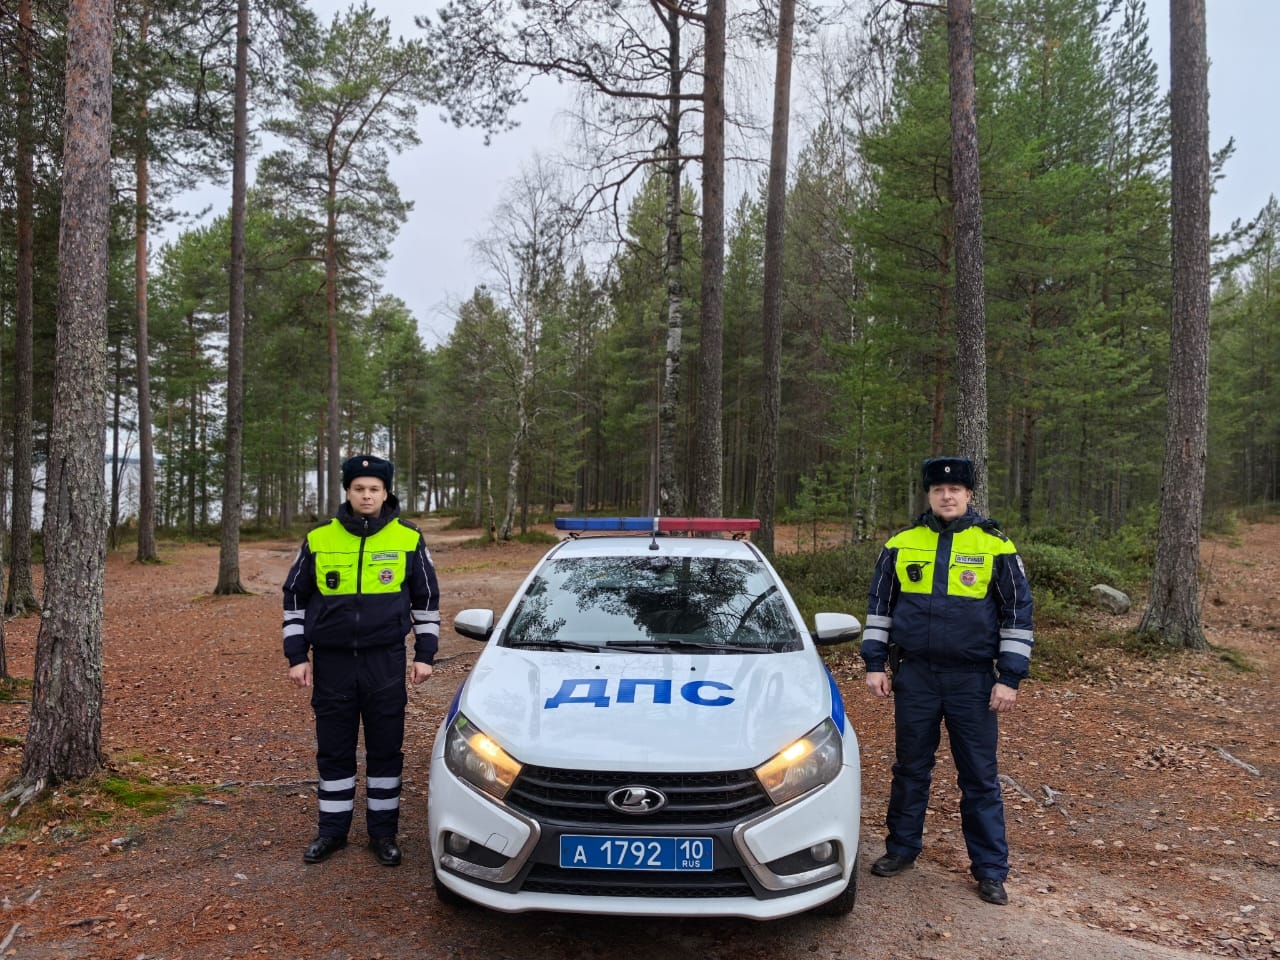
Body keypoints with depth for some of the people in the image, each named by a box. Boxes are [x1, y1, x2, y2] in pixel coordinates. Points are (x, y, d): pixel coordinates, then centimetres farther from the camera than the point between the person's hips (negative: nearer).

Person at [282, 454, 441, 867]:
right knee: (333, 750, 11)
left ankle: (383, 832, 21)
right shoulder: (318, 539, 0)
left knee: (386, 749, 7)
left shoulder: (408, 540, -2)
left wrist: (424, 654, 2)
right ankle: (332, 830, 26)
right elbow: (295, 598, 8)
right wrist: (297, 655, 4)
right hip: (332, 662, 1)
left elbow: (426, 599, 6)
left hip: (385, 662, -1)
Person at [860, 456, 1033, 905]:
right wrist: (875, 663, 3)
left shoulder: (996, 547, -3)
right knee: (910, 768, 13)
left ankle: (990, 869, 18)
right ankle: (902, 848, 28)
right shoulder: (901, 544, 3)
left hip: (973, 680, -2)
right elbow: (879, 605, 8)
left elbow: (1018, 613, -1)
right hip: (914, 677, 2)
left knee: (980, 776, 6)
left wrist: (1010, 677, -6)